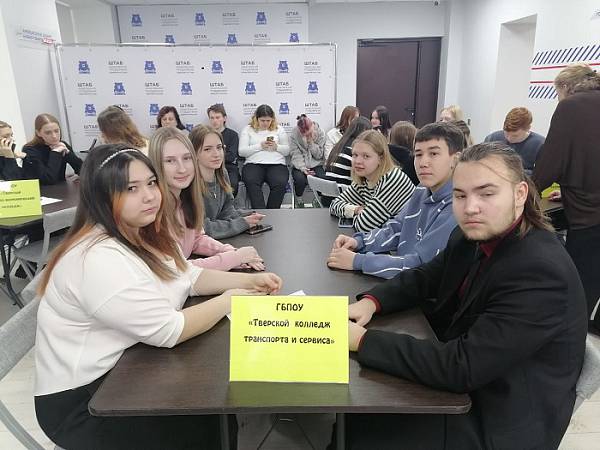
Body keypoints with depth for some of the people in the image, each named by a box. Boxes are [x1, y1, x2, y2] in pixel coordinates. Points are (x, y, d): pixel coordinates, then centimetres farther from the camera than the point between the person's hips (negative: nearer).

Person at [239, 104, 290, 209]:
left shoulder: (279, 129, 20)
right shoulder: (248, 129, 16)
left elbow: (287, 150, 15)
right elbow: (241, 151, 6)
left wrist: (276, 146, -6)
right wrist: (259, 146, -5)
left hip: (277, 164, 1)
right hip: (253, 164, 0)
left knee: (280, 183, -32)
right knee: (251, 182, -35)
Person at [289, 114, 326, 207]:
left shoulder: (320, 133, -3)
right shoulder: (294, 134, -6)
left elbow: (319, 155, -3)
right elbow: (296, 155, -10)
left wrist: (311, 142, -16)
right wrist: (303, 168, -25)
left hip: (316, 165, 1)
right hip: (300, 165, -1)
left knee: (322, 178, -29)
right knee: (300, 179, -32)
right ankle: (299, 199, 1)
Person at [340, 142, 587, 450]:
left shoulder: (540, 272, -29)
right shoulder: (473, 237, -3)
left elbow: (461, 368, -32)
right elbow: (422, 279, 10)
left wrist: (363, 340, -28)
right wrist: (371, 302, -9)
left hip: (497, 421, -7)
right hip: (458, 385, 7)